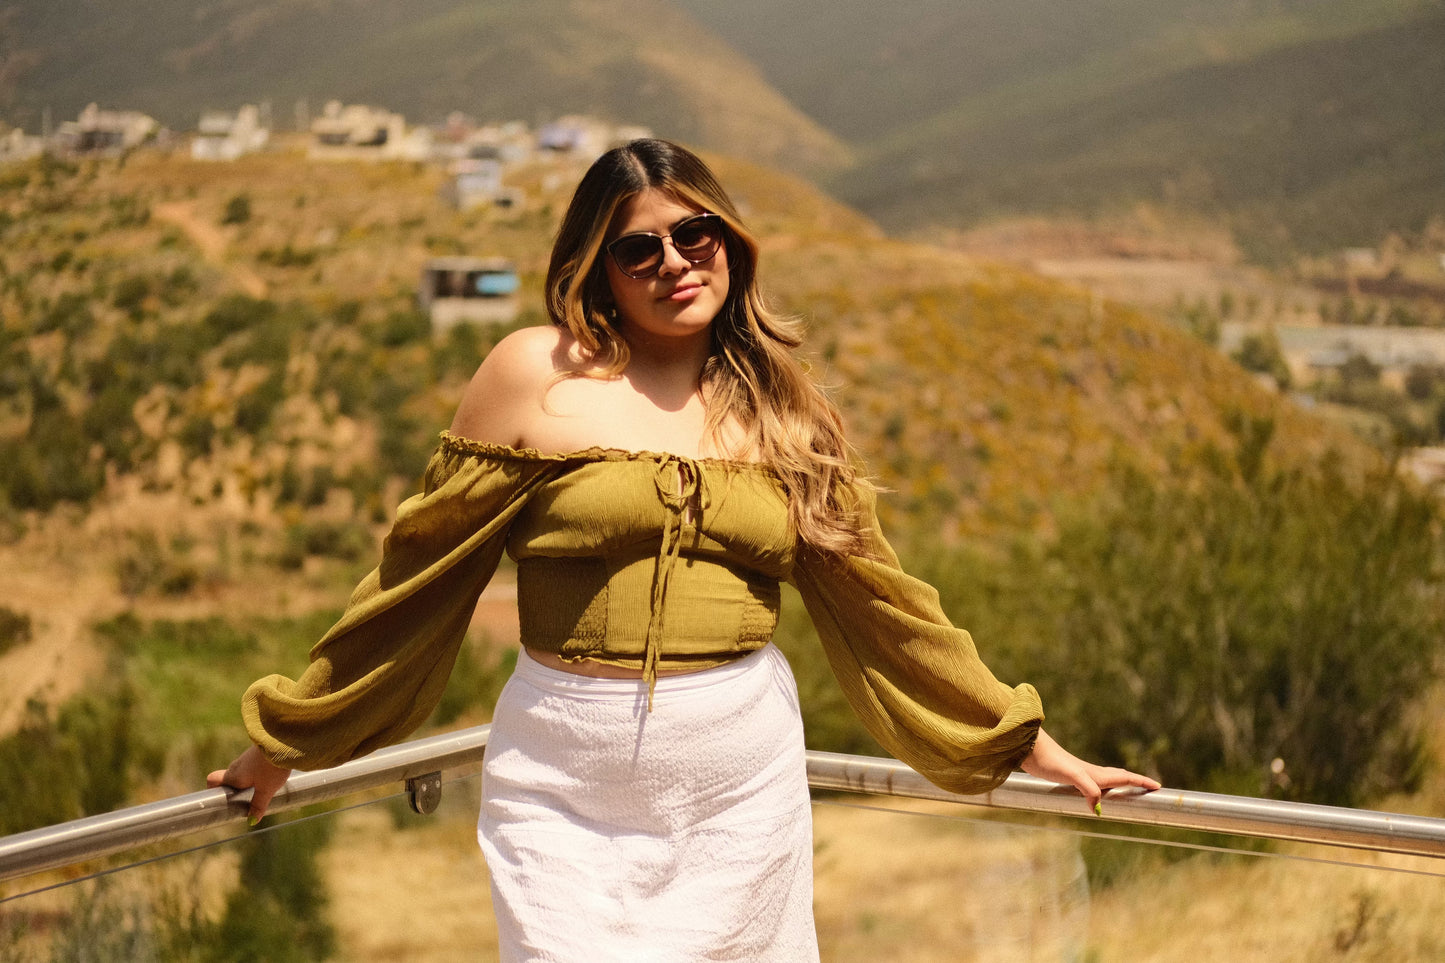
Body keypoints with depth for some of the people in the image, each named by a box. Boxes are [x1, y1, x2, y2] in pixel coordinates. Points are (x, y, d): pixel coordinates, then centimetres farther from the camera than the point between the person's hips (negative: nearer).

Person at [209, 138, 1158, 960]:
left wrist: (1028, 746, 17)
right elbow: (422, 570, 3)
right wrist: (288, 740, 7)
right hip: (570, 791, -2)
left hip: (745, 780, 2)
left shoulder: (782, 408, 8)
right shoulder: (538, 374, -1)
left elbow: (877, 597, 14)